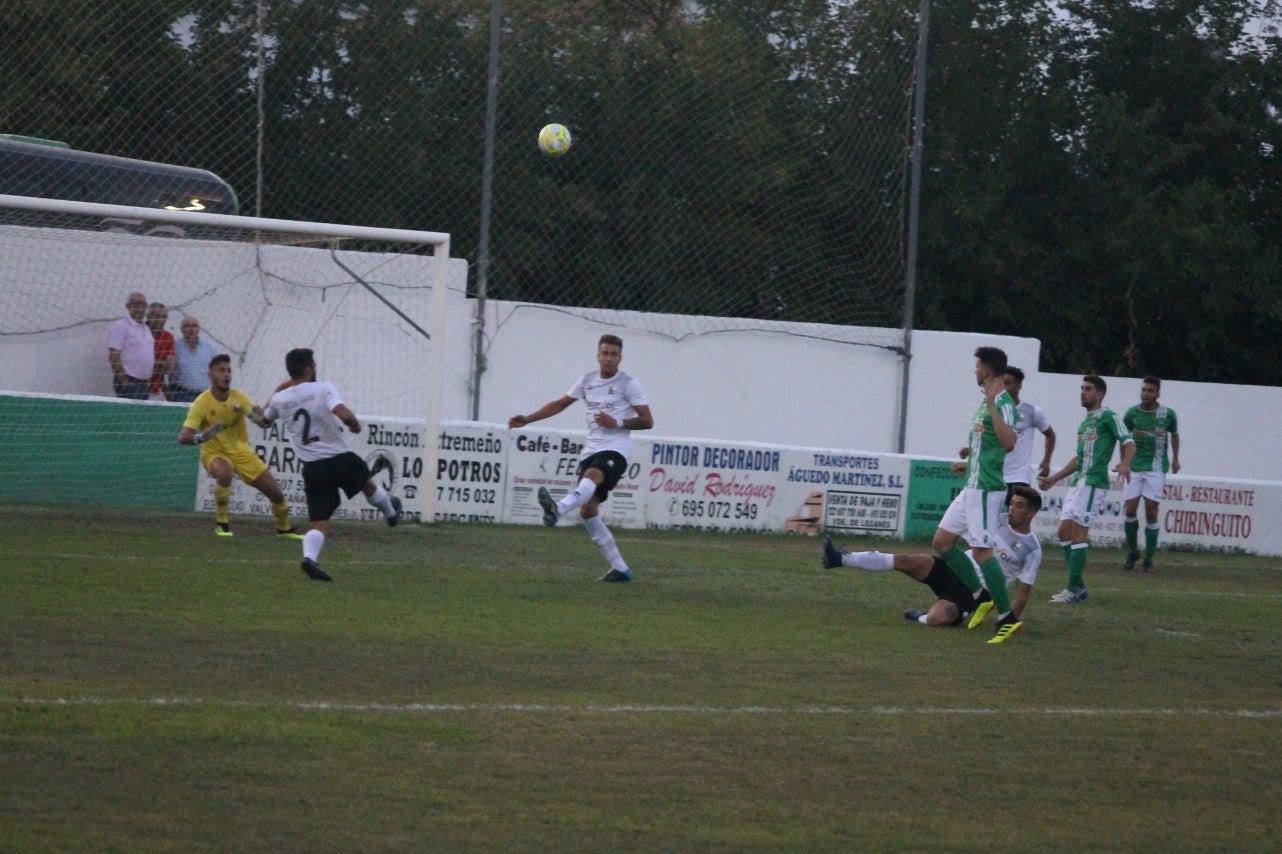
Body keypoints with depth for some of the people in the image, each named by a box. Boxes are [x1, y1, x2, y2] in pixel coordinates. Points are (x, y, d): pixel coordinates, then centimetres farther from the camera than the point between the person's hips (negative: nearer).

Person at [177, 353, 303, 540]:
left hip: (240, 450, 4)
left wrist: (259, 416, -45)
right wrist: (201, 436, -47)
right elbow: (183, 437, -25)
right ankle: (221, 523, -17)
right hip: (213, 452, -4)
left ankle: (284, 528, 31)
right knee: (224, 473, -39)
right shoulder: (201, 403, -20)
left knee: (275, 492, 0)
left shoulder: (238, 397, -12)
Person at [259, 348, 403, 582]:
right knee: (368, 483, 31)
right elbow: (344, 415, -26)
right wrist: (355, 425, -4)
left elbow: (264, 420, 24)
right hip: (339, 459, -2)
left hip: (312, 468, 2)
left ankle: (309, 557, -24)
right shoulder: (323, 389, -10)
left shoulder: (280, 399, 2)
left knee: (319, 524, 2)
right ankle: (391, 512, 56)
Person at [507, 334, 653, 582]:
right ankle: (620, 568, 5)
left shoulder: (628, 384, 1)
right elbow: (560, 404, 23)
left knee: (592, 475, -38)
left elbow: (647, 421, -1)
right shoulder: (588, 380, 16)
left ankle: (558, 509, -67)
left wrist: (618, 423, -15)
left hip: (615, 450, -7)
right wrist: (527, 419, 15)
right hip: (591, 450, 7)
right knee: (588, 510, -1)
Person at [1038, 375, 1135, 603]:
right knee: (1064, 531, 7)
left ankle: (1074, 589, -10)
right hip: (1077, 481, 9)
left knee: (1078, 533, -12)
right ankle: (1079, 586, 11)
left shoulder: (1108, 417, -4)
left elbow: (1128, 441, -14)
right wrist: (1054, 479, 32)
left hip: (1093, 482, -9)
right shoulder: (1084, 423, 23)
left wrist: (1125, 463, -35)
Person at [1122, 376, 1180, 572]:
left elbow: (1174, 434, 17)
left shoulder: (1168, 414, -1)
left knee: (1151, 512, -6)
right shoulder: (1132, 413, 0)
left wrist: (1175, 458, 13)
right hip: (1135, 467, 1)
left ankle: (1149, 558, 3)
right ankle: (1132, 551, 16)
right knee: (1130, 509, -5)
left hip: (1156, 469, -1)